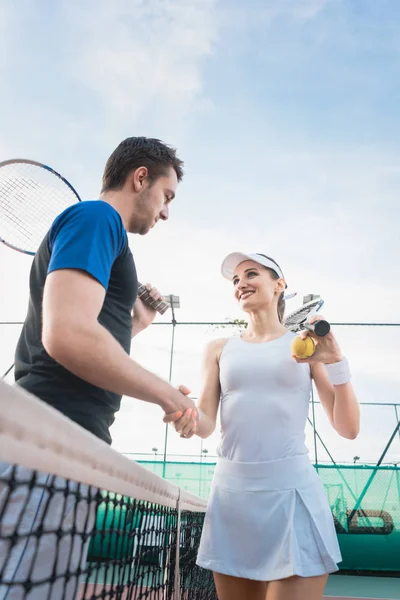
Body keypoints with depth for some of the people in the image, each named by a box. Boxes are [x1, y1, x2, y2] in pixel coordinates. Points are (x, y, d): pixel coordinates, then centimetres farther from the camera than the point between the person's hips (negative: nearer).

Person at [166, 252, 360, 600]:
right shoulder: (219, 349, 10)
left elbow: (348, 429, 1)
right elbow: (206, 424, 4)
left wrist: (336, 363, -11)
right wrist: (187, 418, -19)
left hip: (292, 492, -2)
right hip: (231, 493, 3)